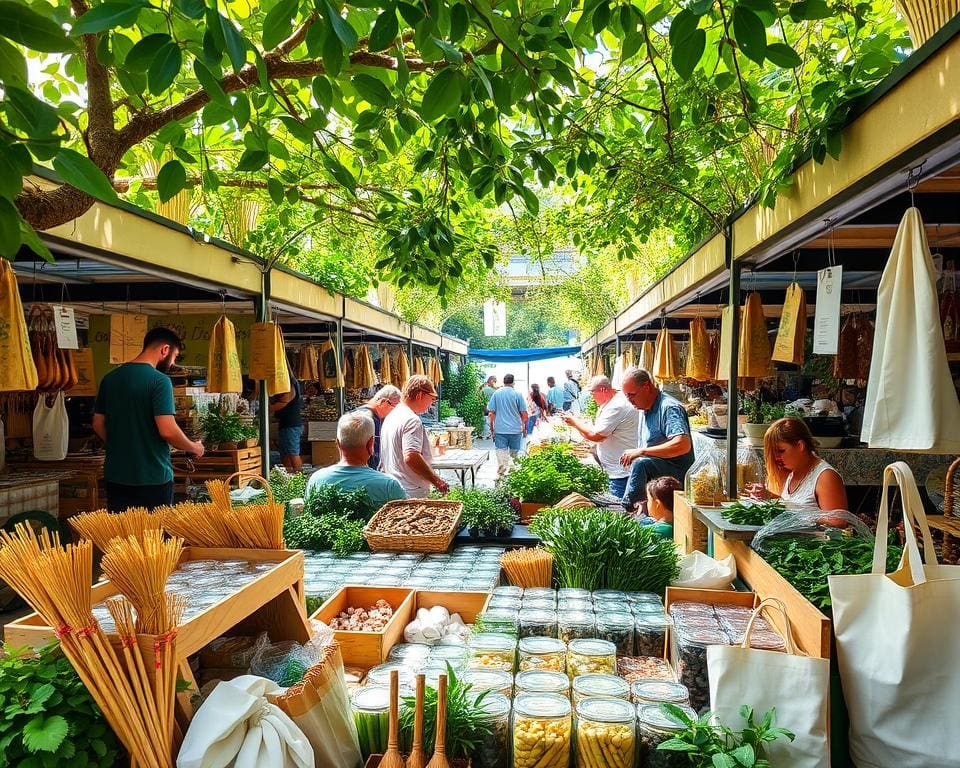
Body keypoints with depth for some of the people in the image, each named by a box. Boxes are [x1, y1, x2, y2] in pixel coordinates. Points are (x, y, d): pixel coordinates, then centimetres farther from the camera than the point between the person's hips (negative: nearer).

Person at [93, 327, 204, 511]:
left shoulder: (110, 378, 7)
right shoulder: (159, 380, -15)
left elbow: (98, 424, 13)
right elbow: (167, 431, -22)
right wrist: (195, 448, -6)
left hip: (115, 476, 7)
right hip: (153, 478, -7)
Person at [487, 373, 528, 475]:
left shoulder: (496, 393, 1)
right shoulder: (518, 394, -3)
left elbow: (491, 412, 1)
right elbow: (524, 413, -3)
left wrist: (491, 427, 8)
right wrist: (524, 426, 10)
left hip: (500, 429, 0)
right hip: (515, 429, 0)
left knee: (501, 451, 0)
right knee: (514, 452, 11)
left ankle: (501, 469, -8)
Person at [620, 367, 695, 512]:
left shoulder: (669, 408, -12)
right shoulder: (645, 410, 17)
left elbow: (684, 445, -27)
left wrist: (641, 451, -25)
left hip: (677, 474, -9)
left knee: (641, 464, -33)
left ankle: (627, 509, -29)